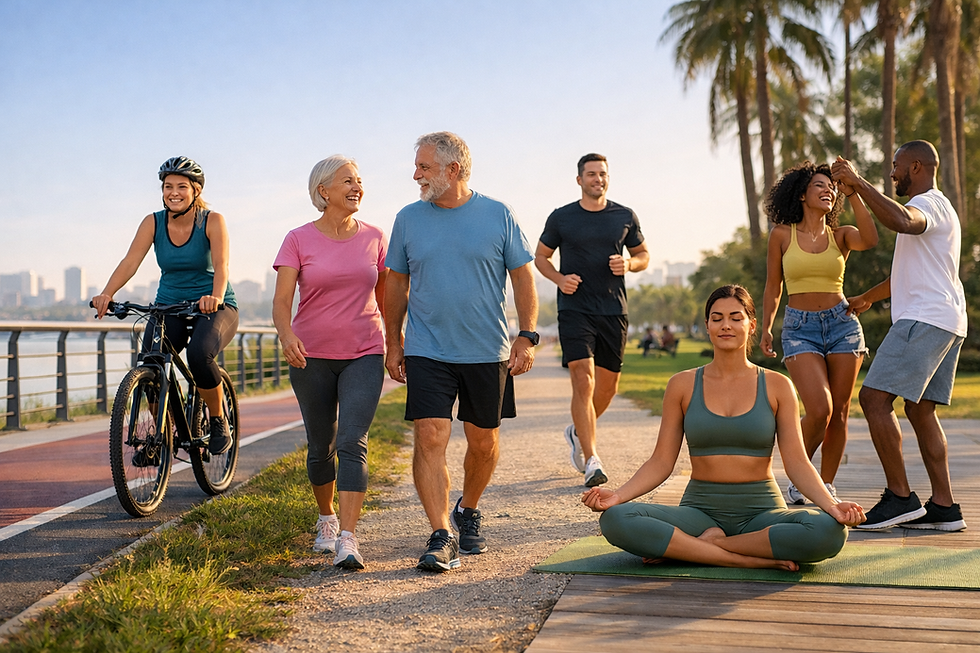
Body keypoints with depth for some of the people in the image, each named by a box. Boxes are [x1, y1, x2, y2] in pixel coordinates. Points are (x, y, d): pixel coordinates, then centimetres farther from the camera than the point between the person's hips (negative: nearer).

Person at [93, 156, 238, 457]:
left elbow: (221, 265, -25)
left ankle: (218, 422, -8)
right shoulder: (153, 223, -2)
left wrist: (215, 297, -46)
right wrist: (107, 293, -32)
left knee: (199, 354, -33)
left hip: (214, 307, -3)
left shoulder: (212, 221, -10)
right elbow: (130, 262, -14)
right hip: (169, 306, 3)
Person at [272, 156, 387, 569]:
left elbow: (385, 296, 13)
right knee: (321, 447, 12)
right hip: (311, 356, 0)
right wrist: (286, 334, -30)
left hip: (364, 354, 0)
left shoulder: (374, 238, 4)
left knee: (352, 443, -15)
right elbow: (281, 300, -11)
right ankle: (326, 519, 37)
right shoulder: (299, 240, -3)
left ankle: (347, 540, -19)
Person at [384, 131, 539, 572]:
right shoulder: (409, 219, 4)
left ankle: (468, 511, 35)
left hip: (488, 352, 0)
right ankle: (441, 537, -7)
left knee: (483, 441, 10)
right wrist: (394, 343, 8)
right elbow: (397, 284, 11)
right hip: (427, 353, 0)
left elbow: (522, 278, 2)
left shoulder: (498, 215, -1)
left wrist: (526, 337, -5)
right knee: (430, 438, -11)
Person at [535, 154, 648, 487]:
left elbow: (643, 255, 17)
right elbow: (540, 256, 11)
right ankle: (591, 460, -12)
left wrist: (628, 264, -6)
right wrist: (560, 279, -8)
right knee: (583, 382, -14)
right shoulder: (561, 218, 2)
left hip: (613, 312, 3)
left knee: (608, 386, 9)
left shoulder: (625, 217, 8)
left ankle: (578, 431, 38)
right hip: (574, 310, -3)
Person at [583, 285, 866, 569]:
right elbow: (661, 462, 4)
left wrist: (831, 505, -19)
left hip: (762, 512, 0)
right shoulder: (682, 385, 5)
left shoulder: (777, 386, 4)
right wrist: (618, 495, -13)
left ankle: (706, 544, -17)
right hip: (700, 510, 0)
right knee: (615, 519, -29)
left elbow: (796, 462, -1)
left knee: (830, 530, -33)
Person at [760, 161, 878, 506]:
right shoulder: (782, 235, 3)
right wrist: (766, 328, 6)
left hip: (842, 324, 3)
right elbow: (773, 287, 11)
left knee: (839, 412, 2)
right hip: (800, 328, -3)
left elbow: (870, 240, -18)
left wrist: (852, 192, -16)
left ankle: (826, 486, 17)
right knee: (819, 410, -17)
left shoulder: (841, 235, 6)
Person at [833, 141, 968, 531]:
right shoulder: (935, 208, 27)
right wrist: (868, 297, 44)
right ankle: (943, 506, 8)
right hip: (946, 323, 11)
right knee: (920, 409, 9)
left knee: (874, 398, -13)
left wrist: (858, 183, -26)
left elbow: (901, 221, -34)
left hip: (925, 319, -11)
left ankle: (900, 497, -12)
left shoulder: (928, 203, -7)